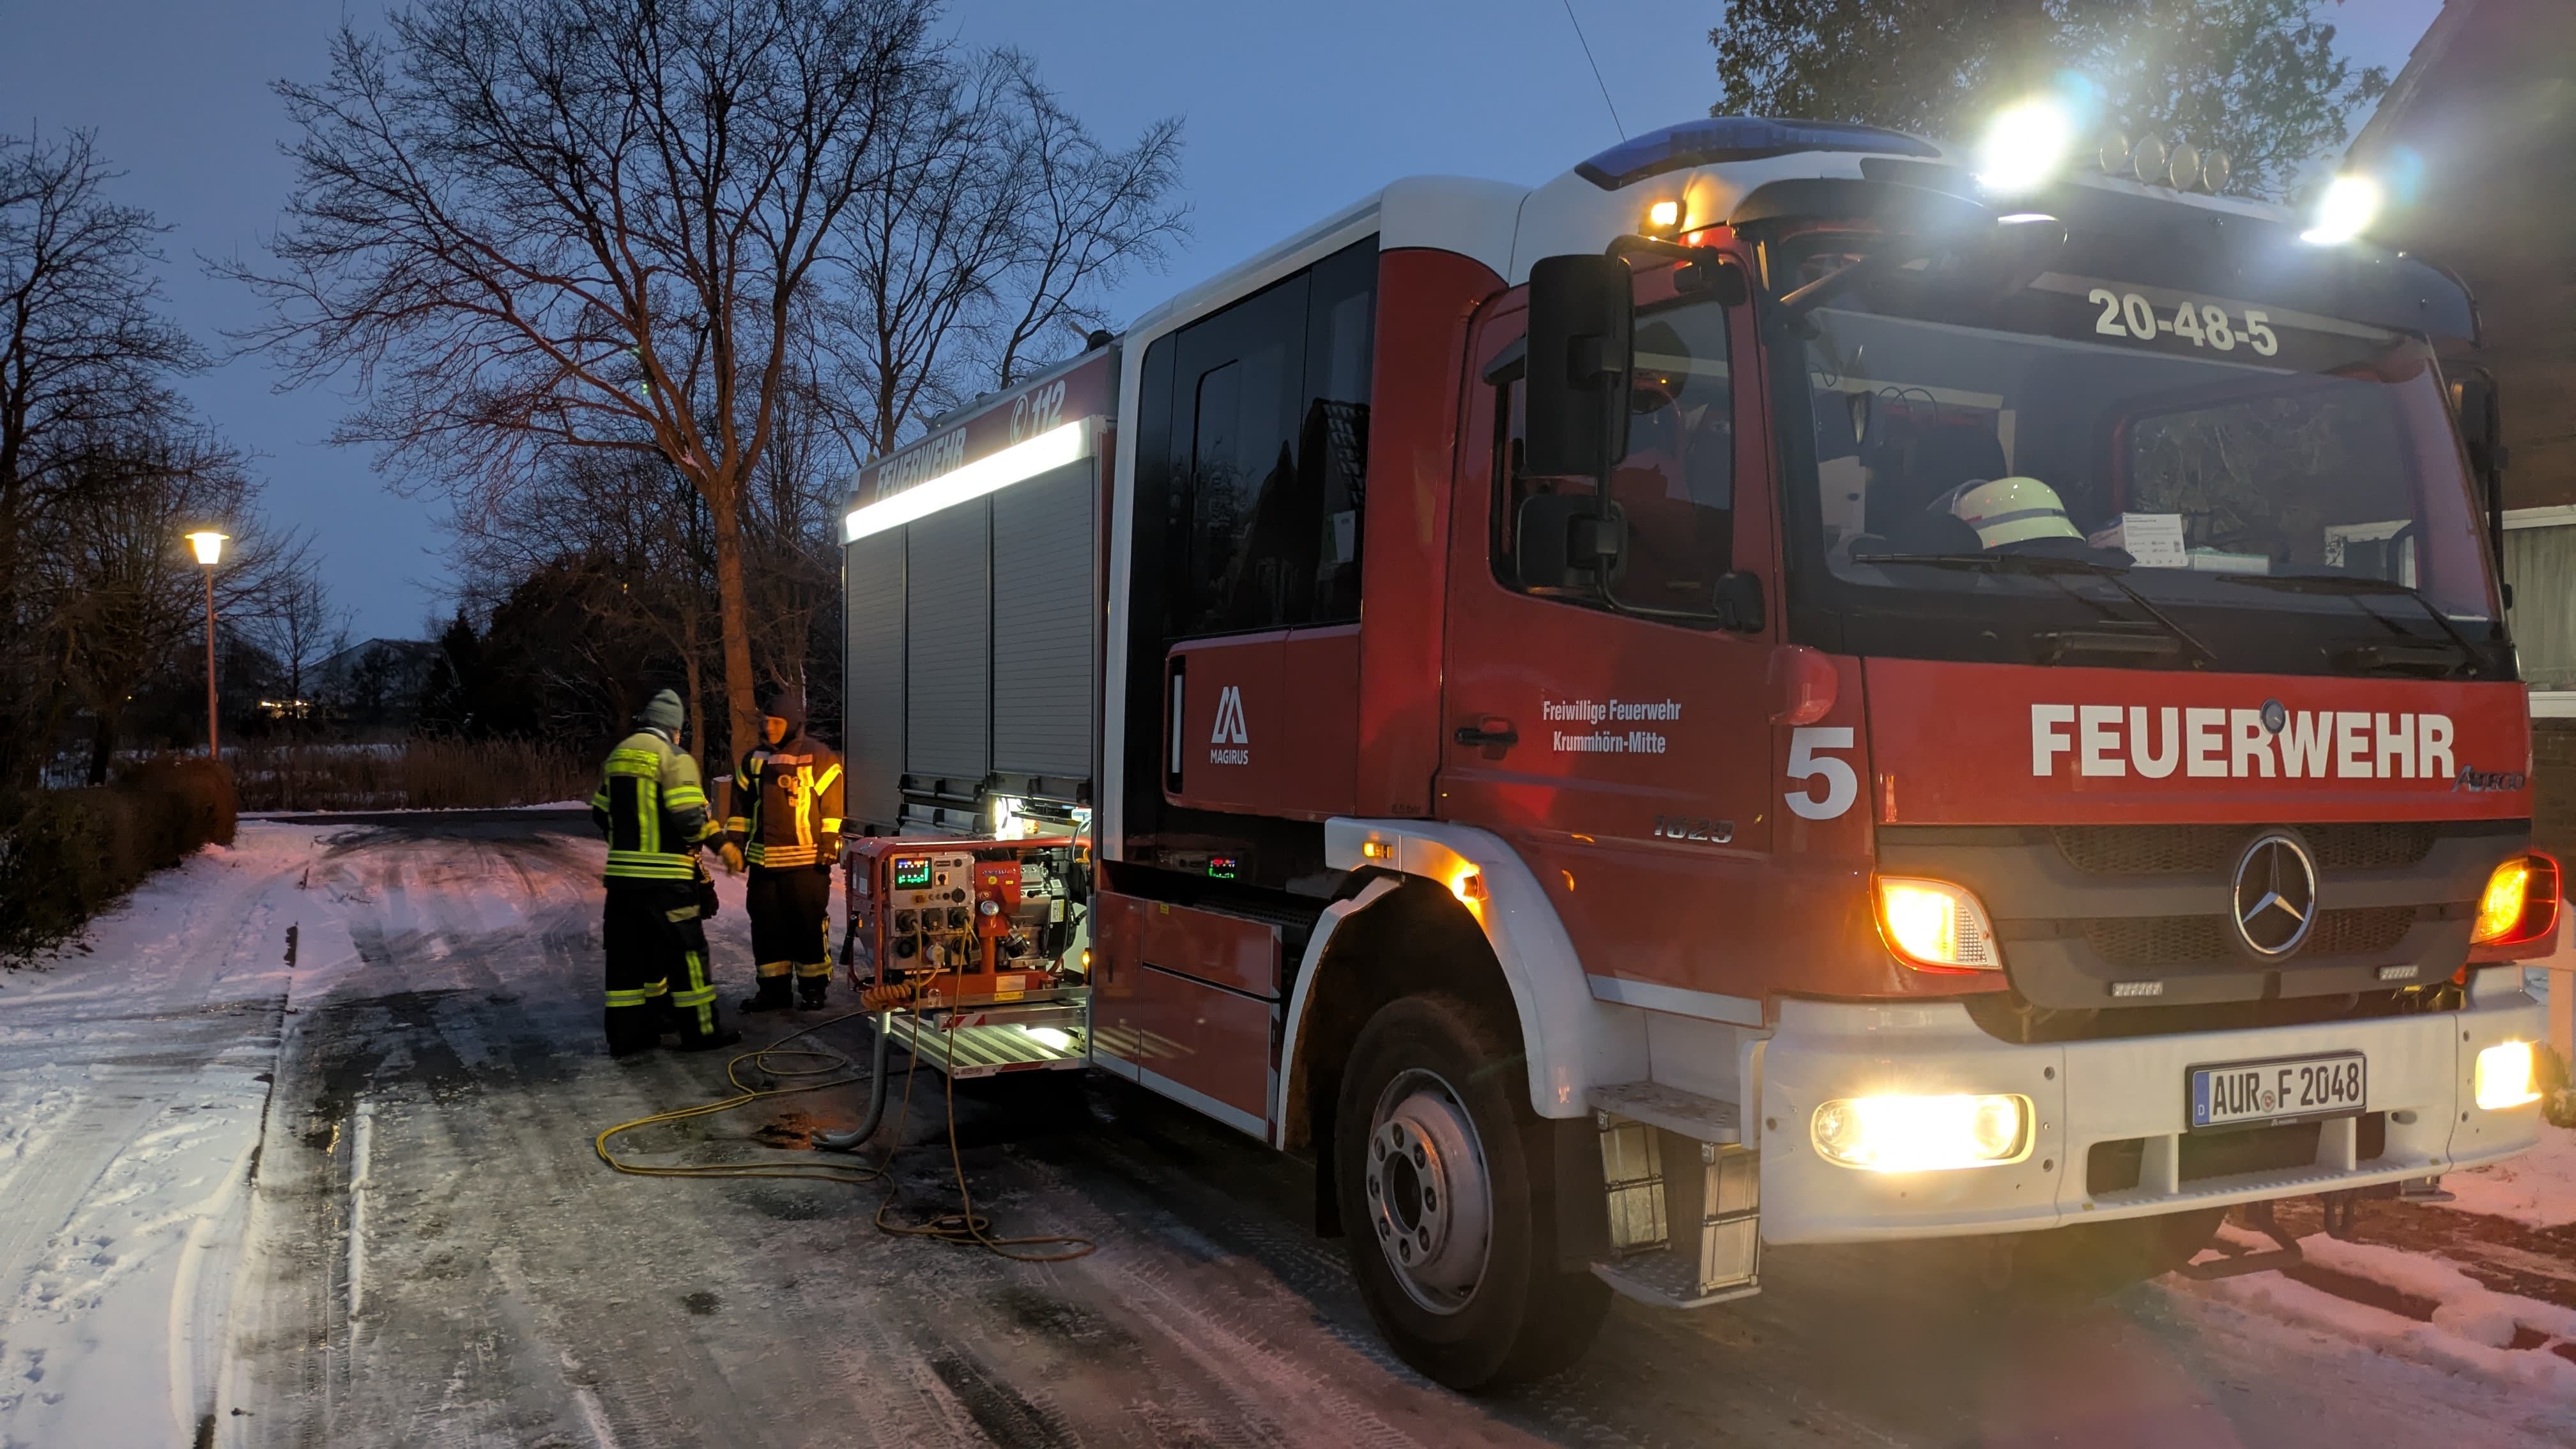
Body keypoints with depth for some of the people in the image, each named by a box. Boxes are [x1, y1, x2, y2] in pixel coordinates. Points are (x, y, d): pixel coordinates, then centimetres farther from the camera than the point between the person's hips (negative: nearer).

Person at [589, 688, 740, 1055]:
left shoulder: (616, 757, 12)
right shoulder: (673, 758, -11)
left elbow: (600, 815, 17)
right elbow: (690, 819, -19)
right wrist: (704, 836, 1)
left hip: (621, 873, 7)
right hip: (664, 877, -7)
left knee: (627, 953, 11)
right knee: (684, 952, 2)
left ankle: (626, 1033, 15)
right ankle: (699, 1030, 7)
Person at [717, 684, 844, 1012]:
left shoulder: (819, 757, -5)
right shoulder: (754, 759, 11)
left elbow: (833, 805, -7)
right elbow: (740, 806, 16)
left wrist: (829, 845, -11)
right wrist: (734, 843, 11)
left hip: (806, 861, -5)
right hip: (763, 860, 5)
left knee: (809, 924, 1)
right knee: (766, 926, 8)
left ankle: (814, 986, 11)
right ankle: (774, 987, 17)